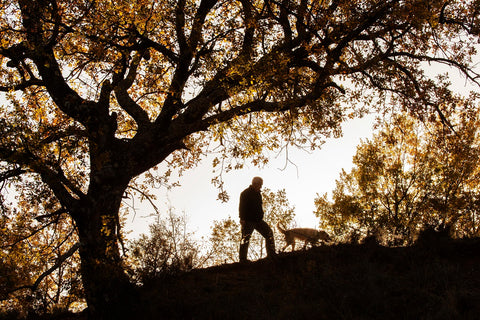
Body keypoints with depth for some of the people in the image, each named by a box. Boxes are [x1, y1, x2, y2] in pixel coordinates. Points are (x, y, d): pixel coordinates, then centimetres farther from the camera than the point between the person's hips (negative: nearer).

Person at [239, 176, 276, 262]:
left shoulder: (258, 193, 19)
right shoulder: (245, 193, -5)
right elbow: (242, 207, -11)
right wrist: (242, 219, -20)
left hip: (258, 220, 7)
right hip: (248, 221, -7)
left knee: (269, 233, -1)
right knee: (245, 238, -9)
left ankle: (271, 254, 2)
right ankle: (243, 259, -5)